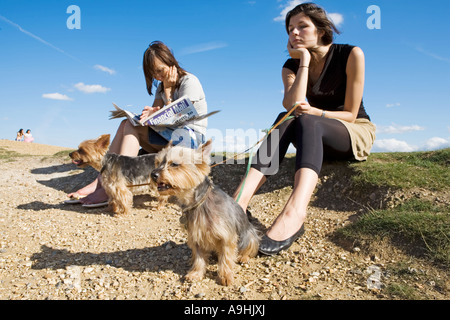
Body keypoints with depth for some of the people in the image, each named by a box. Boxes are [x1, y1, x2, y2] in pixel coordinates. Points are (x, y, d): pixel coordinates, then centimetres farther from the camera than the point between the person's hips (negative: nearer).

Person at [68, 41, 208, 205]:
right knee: (126, 124, -12)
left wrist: (167, 89, -8)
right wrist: (150, 112, -19)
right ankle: (101, 181, -21)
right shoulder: (162, 85, 17)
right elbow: (156, 110, 4)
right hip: (170, 135, 8)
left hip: (193, 137, -8)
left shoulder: (190, 81, -8)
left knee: (133, 126, -23)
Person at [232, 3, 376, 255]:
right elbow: (294, 106, -20)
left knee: (306, 121, -35)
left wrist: (314, 112, -26)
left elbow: (350, 114, -11)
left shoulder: (351, 55, -10)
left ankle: (295, 212, -59)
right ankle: (238, 204, -48)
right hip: (316, 136, 3)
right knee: (285, 120, -30)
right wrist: (304, 60, -18)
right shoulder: (292, 66, 0)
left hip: (358, 132, -3)